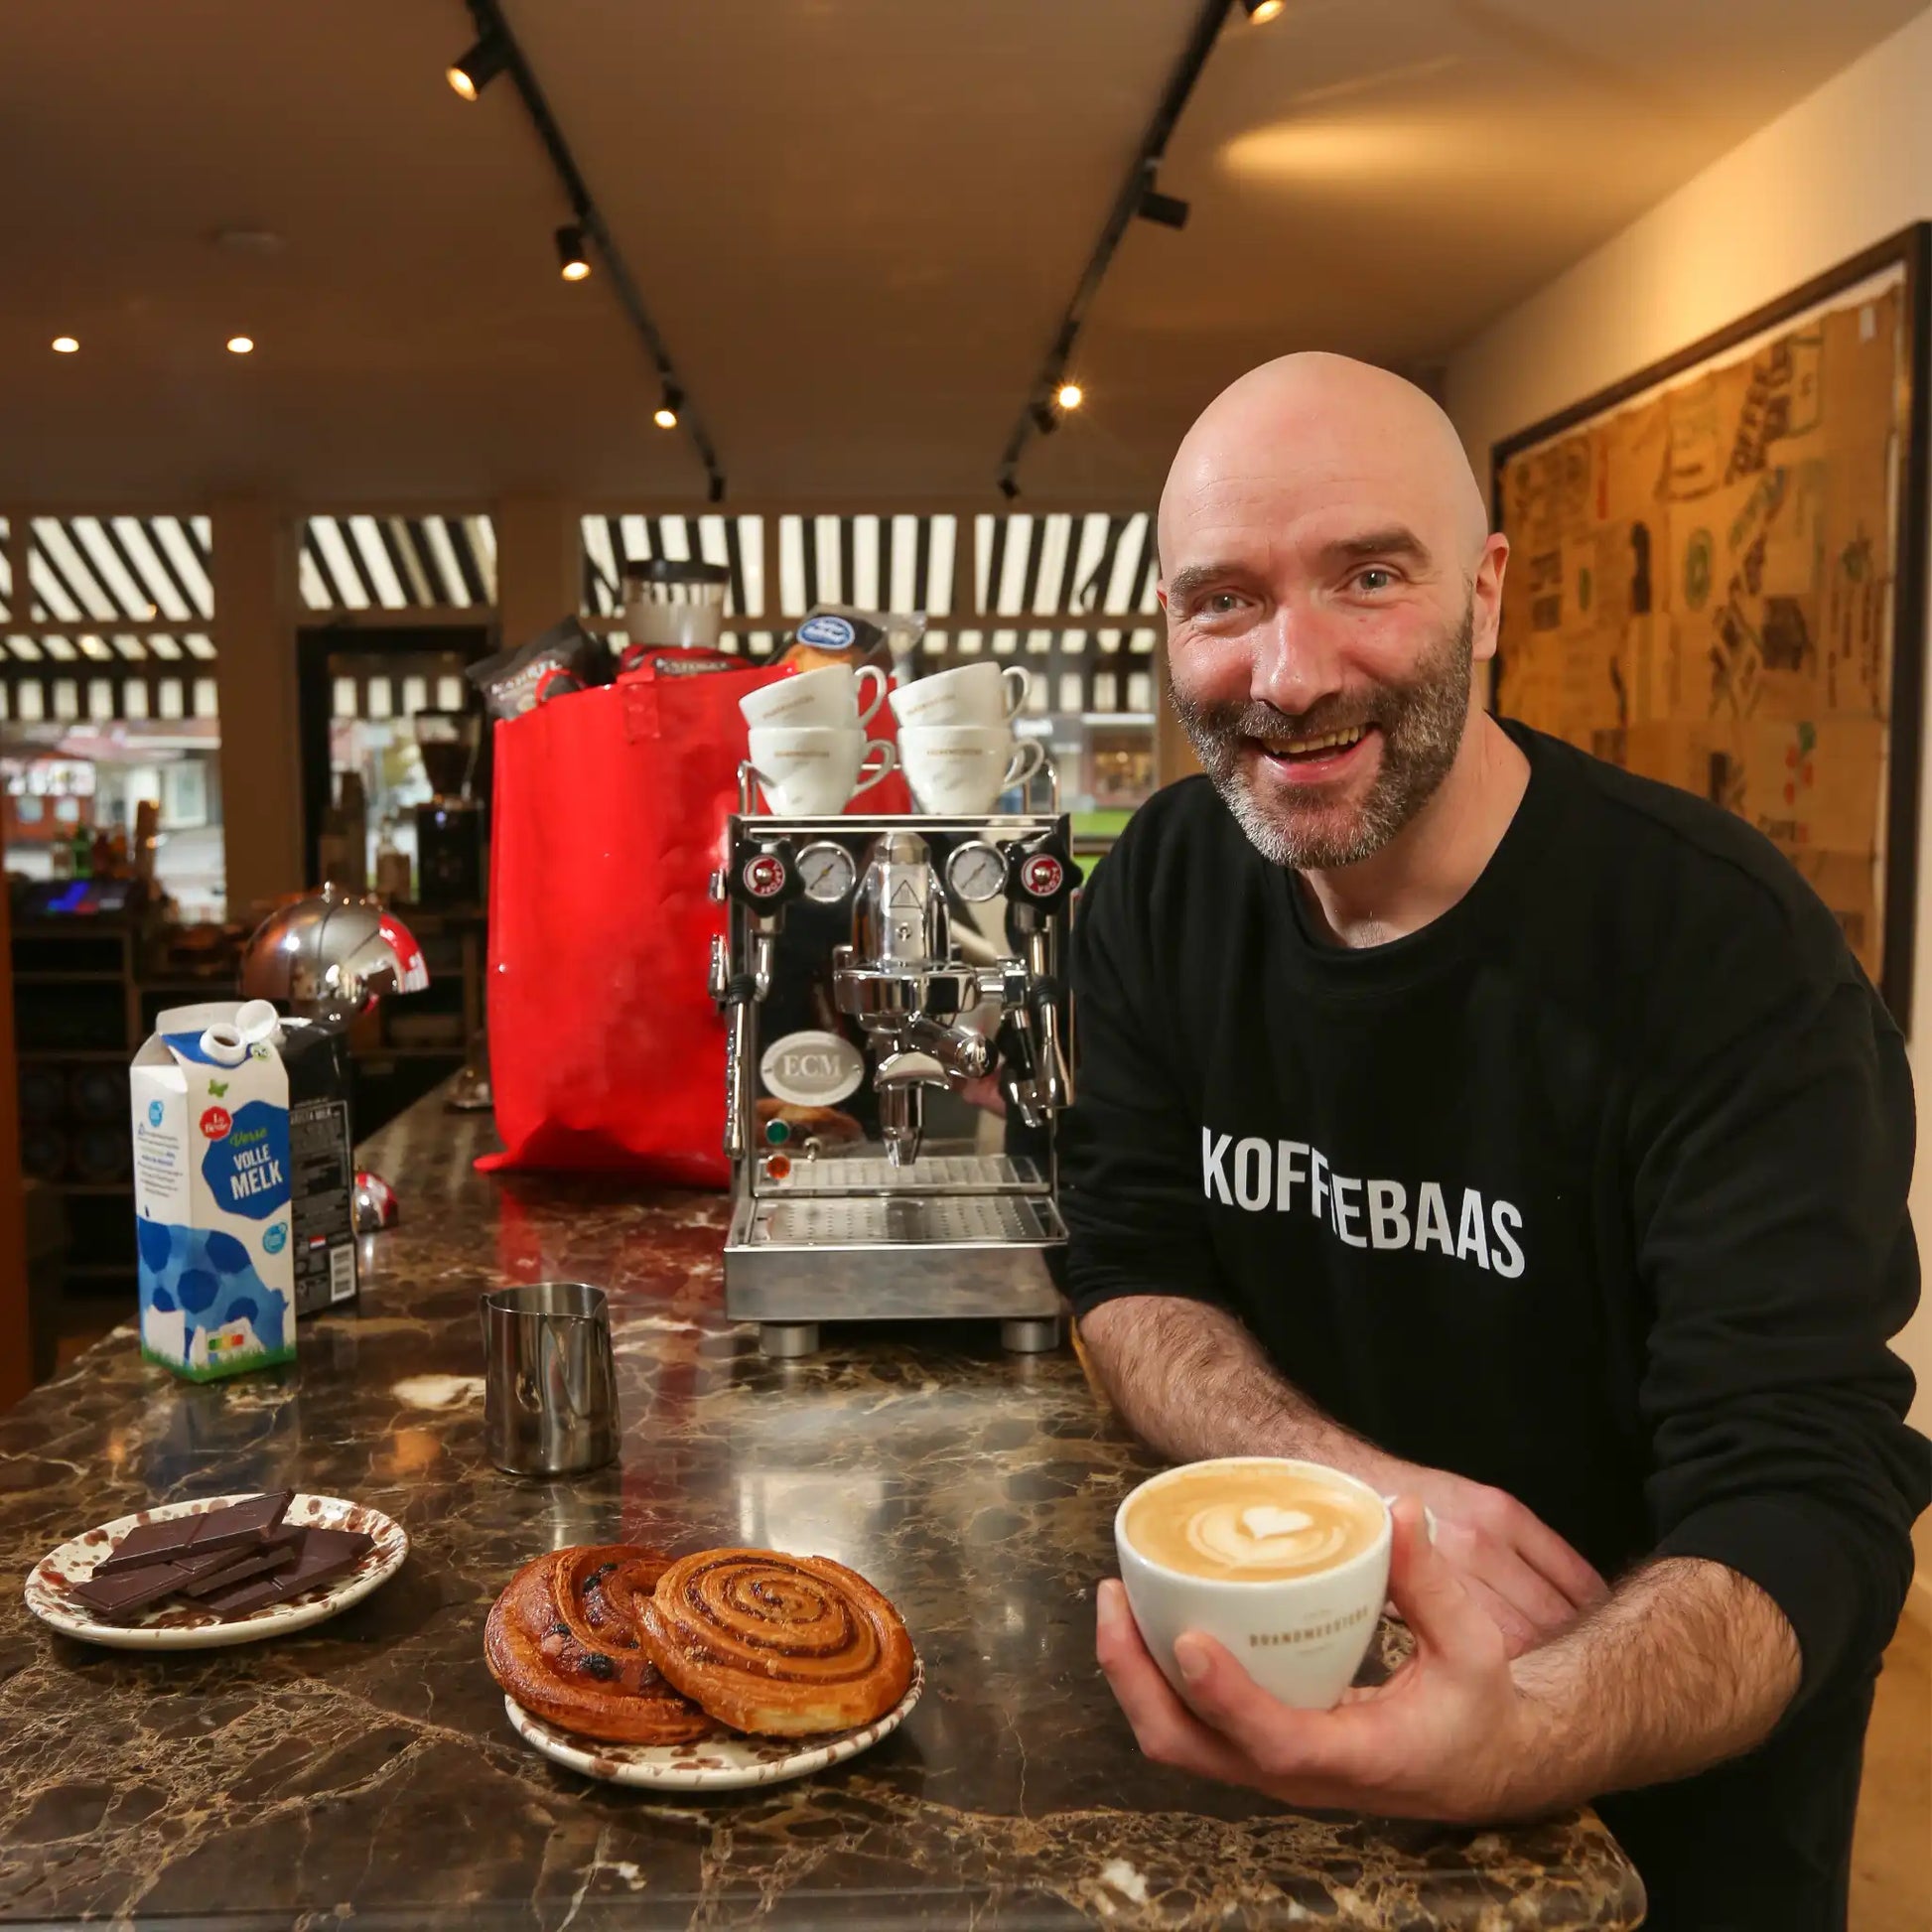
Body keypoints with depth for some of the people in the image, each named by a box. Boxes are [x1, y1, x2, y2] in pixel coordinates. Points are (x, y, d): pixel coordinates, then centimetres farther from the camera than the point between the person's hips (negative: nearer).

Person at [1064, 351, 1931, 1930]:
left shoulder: (1731, 959, -27)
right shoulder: (1164, 895, -12)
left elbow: (1800, 1511, -31)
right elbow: (1134, 1278, -11)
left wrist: (1507, 1741, -52)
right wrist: (1377, 1490, -30)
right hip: (1310, 1668, 4)